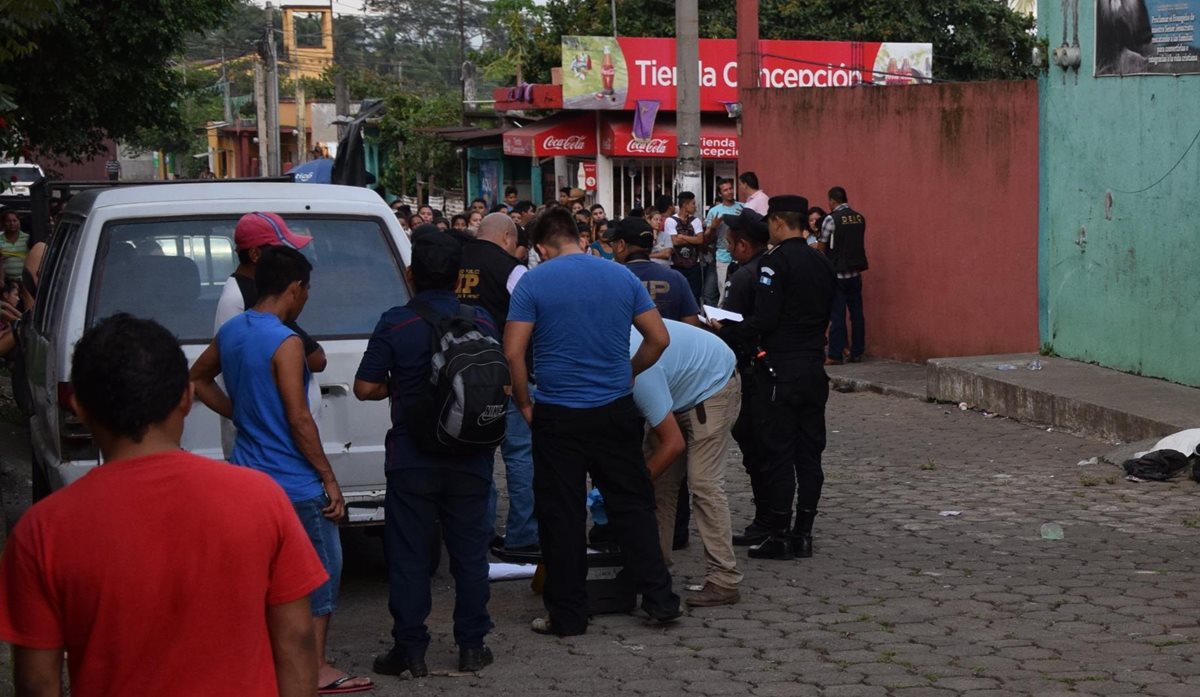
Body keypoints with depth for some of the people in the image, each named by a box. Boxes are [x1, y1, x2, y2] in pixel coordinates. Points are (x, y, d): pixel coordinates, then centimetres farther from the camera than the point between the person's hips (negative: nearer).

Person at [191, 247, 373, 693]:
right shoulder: (285, 343, -19)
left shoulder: (230, 332, 6)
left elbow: (198, 379, 22)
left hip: (247, 472, 8)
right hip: (293, 483, -8)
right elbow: (299, 420, -19)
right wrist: (330, 480, -13)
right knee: (321, 572, 5)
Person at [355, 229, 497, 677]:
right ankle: (471, 646, 16)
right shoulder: (482, 321, 0)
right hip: (471, 458, 3)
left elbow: (366, 387, -11)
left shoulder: (395, 324, -11)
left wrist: (398, 387, 7)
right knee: (469, 551, 11)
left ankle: (410, 650, 7)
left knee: (408, 553, 5)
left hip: (412, 458, -3)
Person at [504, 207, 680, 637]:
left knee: (561, 516, 5)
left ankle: (567, 615, 11)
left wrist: (525, 405, 1)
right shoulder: (621, 276, 4)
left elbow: (512, 353, -11)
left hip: (558, 415, -3)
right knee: (633, 505, 13)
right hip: (615, 410, 3)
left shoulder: (533, 282, -6)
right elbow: (659, 339, 6)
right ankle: (659, 599, 15)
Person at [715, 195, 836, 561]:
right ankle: (803, 533, 14)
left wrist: (725, 332, -8)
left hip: (779, 370, -7)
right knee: (809, 454, 9)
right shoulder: (822, 263, 10)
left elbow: (764, 320, -20)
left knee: (777, 453, -1)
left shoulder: (775, 262, -13)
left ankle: (779, 536, 2)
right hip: (813, 369, 7)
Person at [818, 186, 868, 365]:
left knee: (837, 315, -2)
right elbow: (861, 244, 12)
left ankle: (835, 355, -1)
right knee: (857, 313, 9)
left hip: (837, 274, -5)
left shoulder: (831, 219, -11)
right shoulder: (860, 218, 5)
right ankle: (857, 353, 13)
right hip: (855, 273, 5)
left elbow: (821, 248, -5)